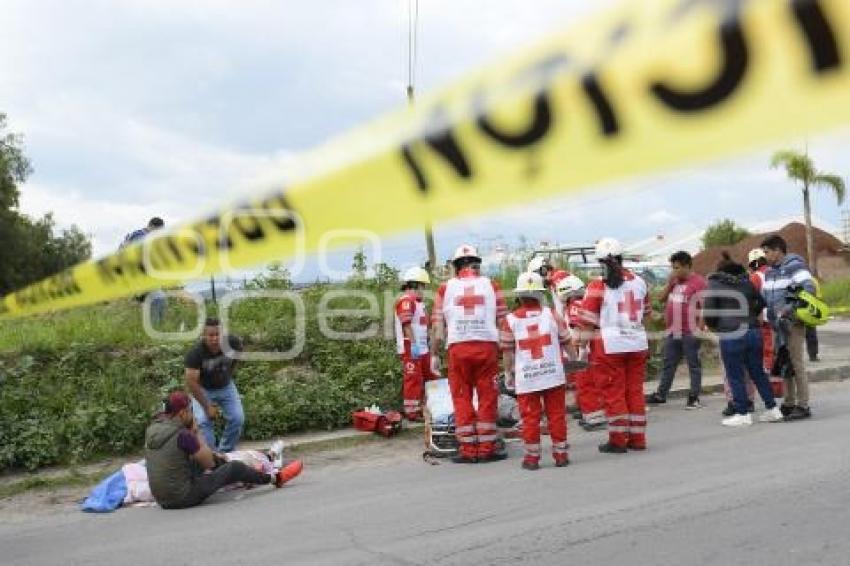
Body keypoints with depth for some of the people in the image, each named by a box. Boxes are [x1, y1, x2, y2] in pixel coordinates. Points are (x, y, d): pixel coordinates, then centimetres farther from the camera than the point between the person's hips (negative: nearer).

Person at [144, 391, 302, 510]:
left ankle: (251, 476, 41)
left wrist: (213, 456, 20)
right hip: (184, 497, -8)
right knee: (235, 468, 4)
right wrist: (196, 433, -6)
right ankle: (275, 478, 26)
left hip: (162, 499, 8)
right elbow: (208, 463, -10)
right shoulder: (182, 434, -23)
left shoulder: (152, 429, 3)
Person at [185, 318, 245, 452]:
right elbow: (191, 382, -28)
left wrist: (228, 376, 8)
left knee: (237, 418, -8)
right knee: (203, 421, -21)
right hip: (202, 389, -3)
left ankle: (225, 453, 9)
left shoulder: (233, 342, -22)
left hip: (225, 386, 3)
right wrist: (207, 407, -25)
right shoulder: (195, 352, -31)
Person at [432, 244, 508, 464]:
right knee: (488, 397, 8)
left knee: (462, 398, 8)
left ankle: (468, 450, 9)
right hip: (487, 345, 0)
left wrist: (434, 354, 12)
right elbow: (502, 321, 5)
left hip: (458, 347, 0)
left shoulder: (445, 288, 8)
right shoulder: (491, 285, 9)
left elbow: (438, 326, 5)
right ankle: (487, 448, 11)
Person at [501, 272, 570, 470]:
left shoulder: (510, 320, -5)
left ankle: (532, 457, 12)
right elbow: (566, 341, 7)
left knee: (530, 417, 7)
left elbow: (507, 350, -1)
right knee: (556, 414, 10)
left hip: (525, 378, -1)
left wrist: (509, 373, 12)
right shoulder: (552, 314, -1)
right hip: (553, 374, 1)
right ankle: (560, 454, 17)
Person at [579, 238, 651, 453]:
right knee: (635, 390, 12)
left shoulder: (598, 286, -10)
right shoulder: (639, 282, 5)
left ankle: (618, 441, 9)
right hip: (638, 344, 5)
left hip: (610, 345, -5)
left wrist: (586, 345, -4)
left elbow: (588, 321, -12)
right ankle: (637, 439, 19)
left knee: (614, 393, 3)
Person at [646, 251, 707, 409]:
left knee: (694, 365, 3)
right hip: (672, 331, 8)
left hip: (690, 332, -8)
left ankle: (694, 397, 9)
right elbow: (662, 298, 14)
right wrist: (670, 282, 1)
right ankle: (661, 394, 21)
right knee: (668, 364, 13)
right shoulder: (675, 281, 15)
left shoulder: (699, 282, -10)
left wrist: (701, 328, -18)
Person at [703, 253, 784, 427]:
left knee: (735, 376, 3)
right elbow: (761, 303, 13)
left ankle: (743, 414, 5)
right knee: (758, 373, 15)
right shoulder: (747, 282, 14)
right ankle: (772, 409, 19)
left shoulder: (714, 284, 1)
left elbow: (709, 310, -4)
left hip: (731, 335, -5)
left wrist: (713, 326, 13)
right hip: (753, 332, 5)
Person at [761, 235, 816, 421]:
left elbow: (809, 289, -19)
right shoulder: (770, 272, 16)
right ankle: (789, 403, 19)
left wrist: (789, 308, -25)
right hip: (777, 325, 8)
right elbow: (764, 294, 21)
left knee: (796, 364, -6)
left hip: (793, 323, -8)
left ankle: (803, 406, -1)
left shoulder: (795, 266, -8)